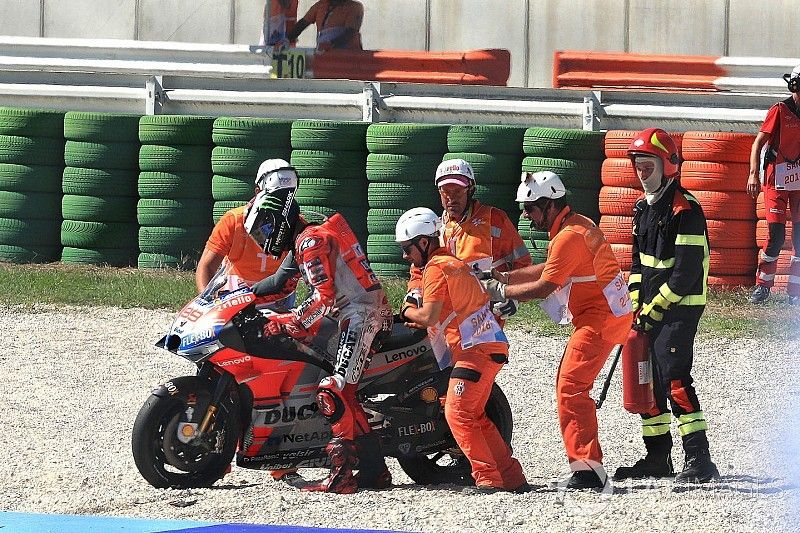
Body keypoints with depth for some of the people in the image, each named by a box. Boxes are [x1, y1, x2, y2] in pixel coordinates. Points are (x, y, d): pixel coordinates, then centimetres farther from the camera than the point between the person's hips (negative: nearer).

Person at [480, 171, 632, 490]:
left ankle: (587, 467, -22)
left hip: (600, 319, -11)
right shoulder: (576, 226, 15)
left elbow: (544, 287, -18)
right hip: (604, 316, 11)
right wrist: (505, 277, 16)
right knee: (569, 387, 15)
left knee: (570, 388, -16)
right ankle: (586, 465, 19)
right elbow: (549, 270, 23)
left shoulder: (570, 237, -19)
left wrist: (501, 292, -6)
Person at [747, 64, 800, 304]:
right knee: (776, 235, -9)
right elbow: (758, 143, -11)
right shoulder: (780, 111, -8)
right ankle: (763, 285, 7)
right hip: (777, 181, -4)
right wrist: (754, 174, -23)